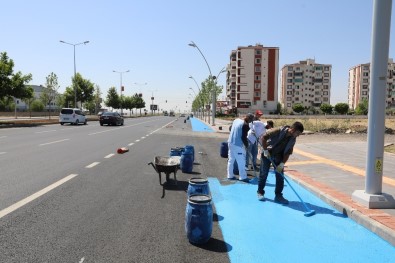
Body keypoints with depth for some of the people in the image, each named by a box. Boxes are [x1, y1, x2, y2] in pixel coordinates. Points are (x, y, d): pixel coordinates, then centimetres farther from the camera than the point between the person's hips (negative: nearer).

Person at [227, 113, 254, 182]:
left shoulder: (236, 120, 9)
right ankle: (243, 177, 6)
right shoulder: (245, 125, -15)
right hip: (238, 145, -8)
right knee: (241, 162, 1)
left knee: (231, 160, 14)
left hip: (230, 142, 8)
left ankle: (230, 175, 21)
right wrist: (247, 145, -2)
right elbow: (243, 137, -17)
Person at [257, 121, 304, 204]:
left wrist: (282, 163, -14)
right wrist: (265, 150, -21)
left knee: (280, 176, 1)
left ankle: (278, 196, 12)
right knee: (263, 174, 3)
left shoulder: (292, 139, -8)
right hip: (267, 153, -5)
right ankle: (260, 192, 19)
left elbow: (288, 153, -4)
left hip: (278, 156, 5)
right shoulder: (278, 131, -26)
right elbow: (264, 137, -22)